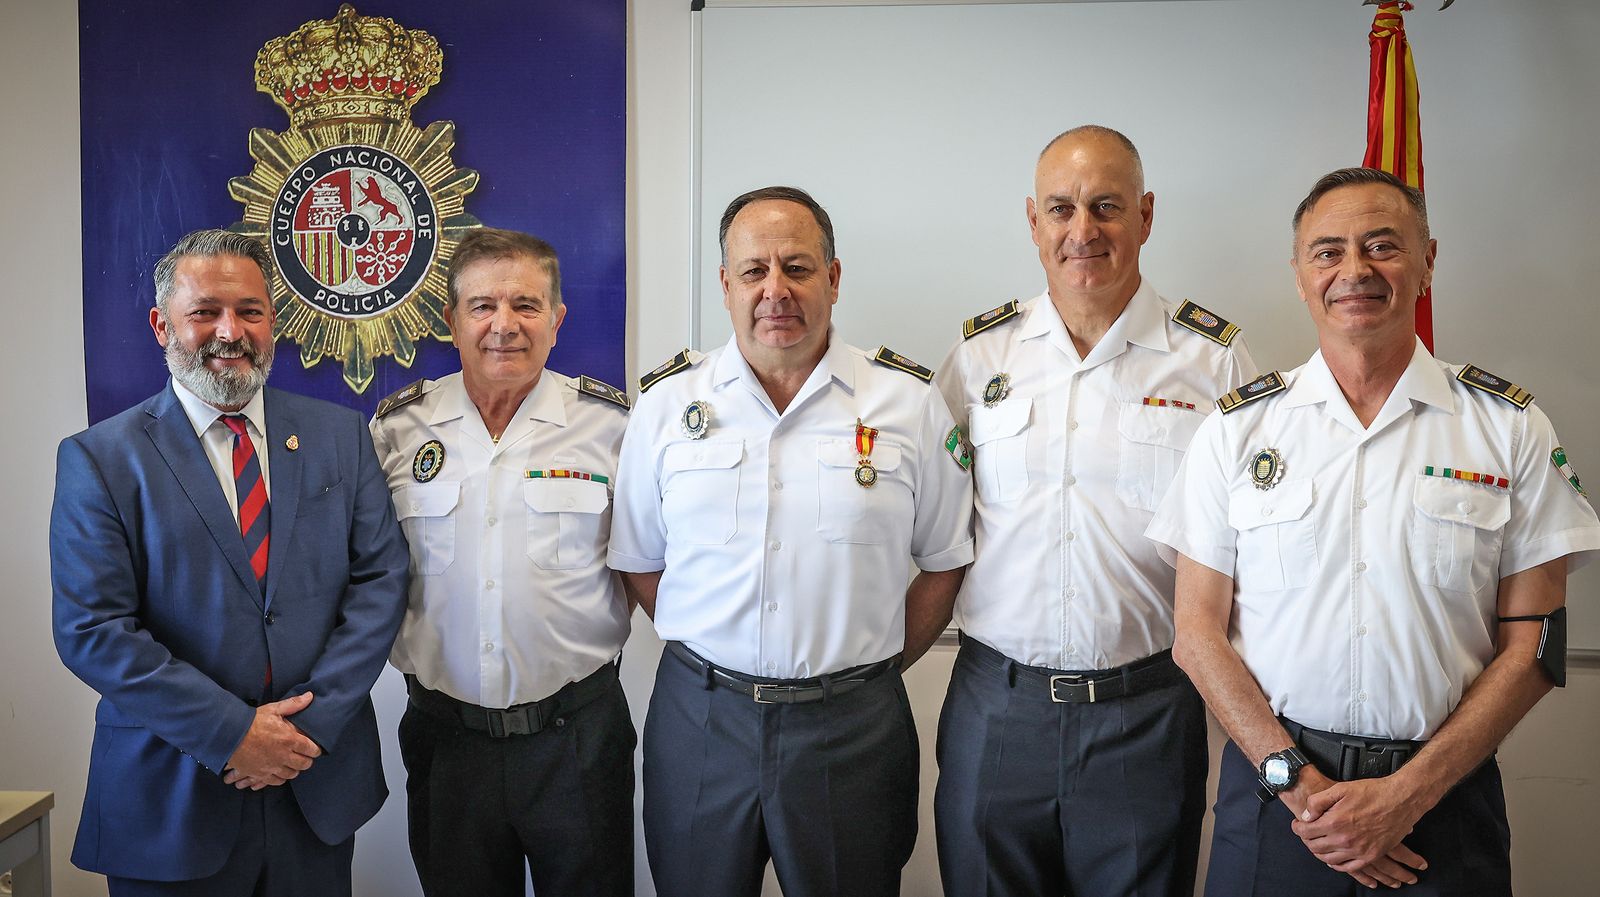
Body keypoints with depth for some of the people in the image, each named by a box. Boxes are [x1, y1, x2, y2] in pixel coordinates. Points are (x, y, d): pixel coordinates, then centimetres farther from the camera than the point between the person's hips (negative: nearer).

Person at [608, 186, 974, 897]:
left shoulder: (909, 401, -2)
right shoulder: (666, 400, 1)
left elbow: (945, 561, 4)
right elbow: (638, 563, 8)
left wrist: (871, 665, 1)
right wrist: (714, 655, 0)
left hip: (853, 728, -1)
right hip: (699, 719, 1)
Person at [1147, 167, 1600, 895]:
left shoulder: (1513, 428, -1)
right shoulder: (1236, 428, -1)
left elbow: (1533, 644, -2)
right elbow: (1198, 634, -3)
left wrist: (1406, 795, -10)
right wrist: (1299, 782, -12)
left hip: (1443, 793, 0)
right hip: (1274, 783, 0)